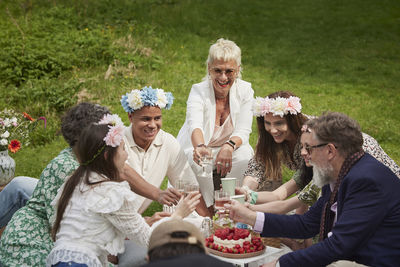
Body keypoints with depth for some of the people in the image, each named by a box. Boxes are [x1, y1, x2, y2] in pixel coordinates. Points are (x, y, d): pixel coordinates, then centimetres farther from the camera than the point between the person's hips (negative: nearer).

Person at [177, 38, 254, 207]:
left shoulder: (245, 90, -12)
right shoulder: (198, 91, -20)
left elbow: (243, 131, -18)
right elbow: (195, 125, -39)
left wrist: (229, 146, -42)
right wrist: (200, 148, -63)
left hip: (227, 150, 2)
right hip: (196, 148, -2)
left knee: (245, 155, -30)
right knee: (197, 162, -35)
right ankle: (206, 206, -12)